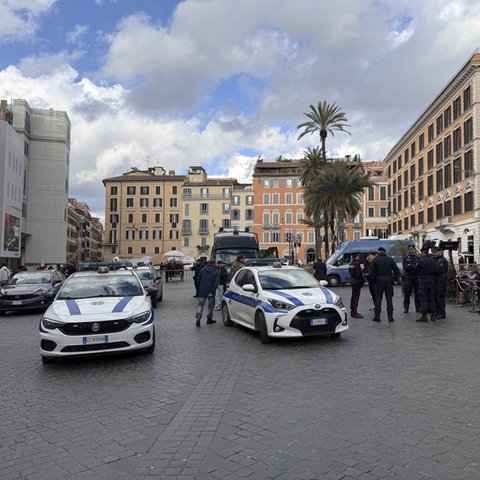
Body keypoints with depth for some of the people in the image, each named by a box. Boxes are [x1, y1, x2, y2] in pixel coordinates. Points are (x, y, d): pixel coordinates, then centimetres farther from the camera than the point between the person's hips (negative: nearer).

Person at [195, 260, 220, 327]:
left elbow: (198, 280, 3)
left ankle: (198, 319, -9)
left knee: (200, 305, 6)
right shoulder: (216, 271, -4)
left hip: (202, 291, 2)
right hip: (211, 291, -1)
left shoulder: (203, 269, 4)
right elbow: (216, 283, -13)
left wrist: (200, 289, 8)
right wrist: (212, 291, -13)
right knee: (210, 305, 14)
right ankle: (209, 319, 21)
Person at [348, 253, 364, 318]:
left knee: (353, 297, 16)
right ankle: (354, 313, -7)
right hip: (357, 282, -10)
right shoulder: (356, 264, -17)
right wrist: (363, 280, -10)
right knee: (356, 298, -8)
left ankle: (352, 311, 24)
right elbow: (359, 274, -20)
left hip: (352, 281, 10)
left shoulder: (351, 264, 14)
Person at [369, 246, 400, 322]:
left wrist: (374, 280, 4)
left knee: (378, 299, 3)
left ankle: (377, 316, 4)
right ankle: (390, 316, 6)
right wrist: (395, 279, 12)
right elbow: (397, 270, 5)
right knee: (389, 299, 6)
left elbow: (372, 272, -7)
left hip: (378, 282, -2)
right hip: (389, 281, 2)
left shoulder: (375, 260, -3)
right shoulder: (390, 259, 4)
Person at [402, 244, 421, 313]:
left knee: (417, 293, 3)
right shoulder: (405, 258, 6)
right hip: (408, 277, -1)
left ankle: (418, 307, 13)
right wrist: (415, 266, -13)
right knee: (407, 293, 0)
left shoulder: (418, 257, 8)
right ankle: (406, 308, 7)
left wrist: (410, 266, -17)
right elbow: (405, 267, -8)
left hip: (416, 277, 1)